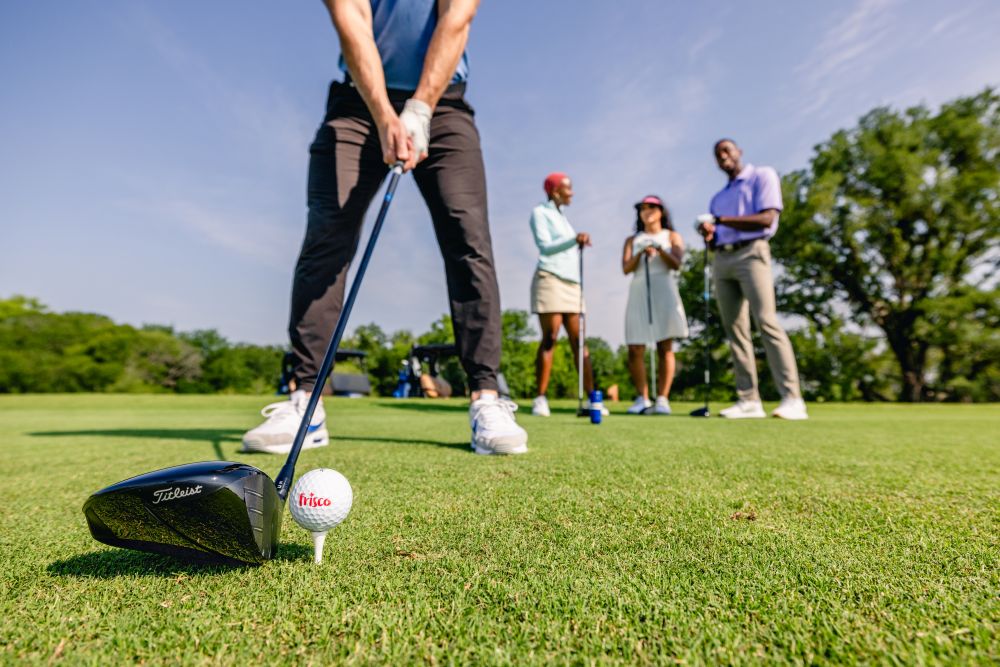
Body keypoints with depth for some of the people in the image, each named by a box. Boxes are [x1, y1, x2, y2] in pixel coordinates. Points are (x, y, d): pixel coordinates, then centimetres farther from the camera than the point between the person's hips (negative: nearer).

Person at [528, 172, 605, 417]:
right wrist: (574, 240, -18)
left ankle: (590, 397, -2)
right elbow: (545, 246, -9)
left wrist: (580, 244, 12)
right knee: (550, 338, -13)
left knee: (579, 340, -1)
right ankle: (540, 399, -10)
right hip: (550, 278, -7)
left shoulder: (561, 216, 27)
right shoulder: (540, 212, 5)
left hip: (572, 282, 7)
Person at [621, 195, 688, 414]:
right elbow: (626, 268, 3)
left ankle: (662, 399, -5)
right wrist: (641, 253, -14)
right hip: (639, 292, 2)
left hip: (663, 292, -1)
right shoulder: (632, 240, 18)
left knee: (665, 347, -7)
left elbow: (676, 264, -2)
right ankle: (642, 398, 1)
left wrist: (659, 248, -17)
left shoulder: (672, 236, 15)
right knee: (635, 349, -7)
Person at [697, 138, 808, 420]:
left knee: (766, 321, -18)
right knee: (734, 329, -2)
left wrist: (721, 220, -13)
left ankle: (792, 399, -19)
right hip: (721, 260, 6)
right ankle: (748, 400, -3)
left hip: (750, 253, -6)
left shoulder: (762, 175, 7)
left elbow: (766, 219, -8)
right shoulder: (718, 197, 26)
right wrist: (709, 235, -1)